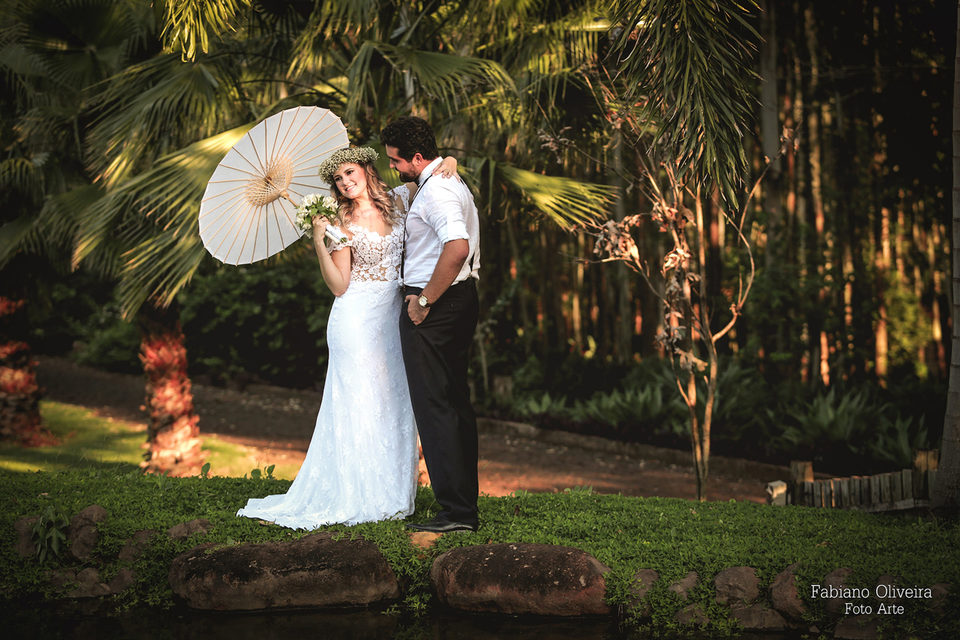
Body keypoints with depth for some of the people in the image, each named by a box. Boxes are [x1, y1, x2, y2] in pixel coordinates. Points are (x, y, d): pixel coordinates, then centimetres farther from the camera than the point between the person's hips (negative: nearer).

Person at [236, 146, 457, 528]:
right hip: (358, 320, -5)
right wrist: (319, 244, -19)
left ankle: (389, 494, 15)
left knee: (395, 404, 7)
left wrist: (448, 163, -7)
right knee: (360, 405, -5)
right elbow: (338, 285, -9)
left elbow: (435, 170, 16)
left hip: (393, 317, 5)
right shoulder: (343, 223, -6)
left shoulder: (397, 200, 6)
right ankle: (352, 498, 1)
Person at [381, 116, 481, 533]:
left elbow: (457, 248, -32)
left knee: (434, 406, -7)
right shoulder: (452, 183, 18)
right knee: (456, 404, 13)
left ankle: (455, 511, -7)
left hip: (432, 308, -11)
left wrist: (424, 300, -23)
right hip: (461, 298, 11)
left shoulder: (434, 191, -17)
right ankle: (465, 506, 18)